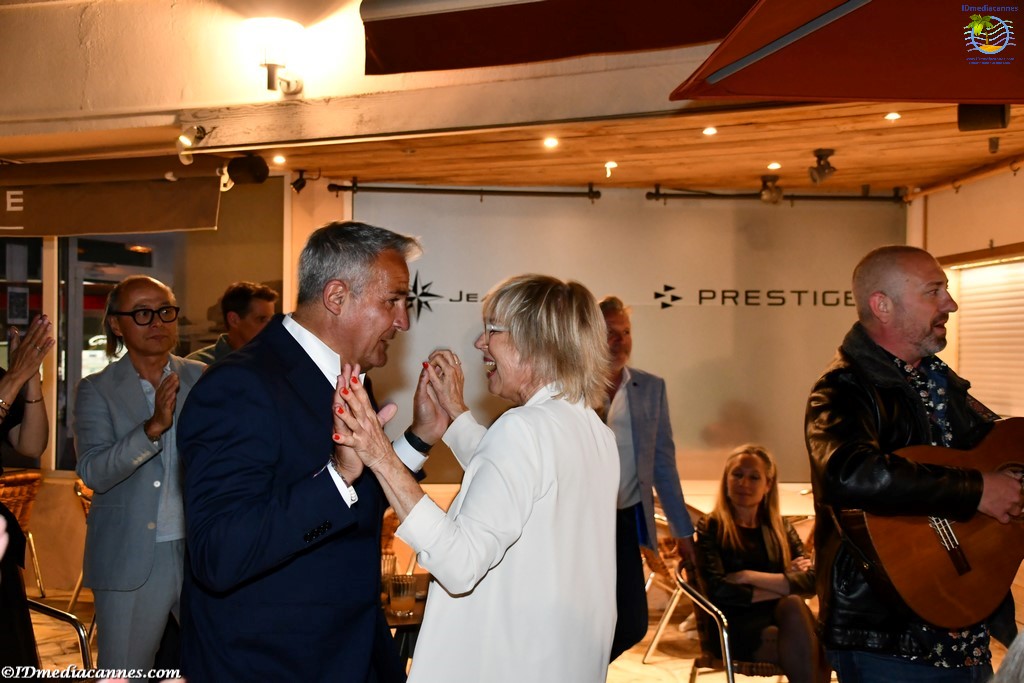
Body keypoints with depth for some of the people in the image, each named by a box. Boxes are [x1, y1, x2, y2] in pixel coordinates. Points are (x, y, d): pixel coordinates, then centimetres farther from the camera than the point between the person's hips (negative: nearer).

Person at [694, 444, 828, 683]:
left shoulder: (780, 527, 19)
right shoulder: (711, 527, 6)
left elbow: (811, 581, 1)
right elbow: (718, 591, -9)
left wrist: (749, 577, -10)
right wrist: (783, 585, -5)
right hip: (736, 627, -3)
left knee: (793, 606, -35)